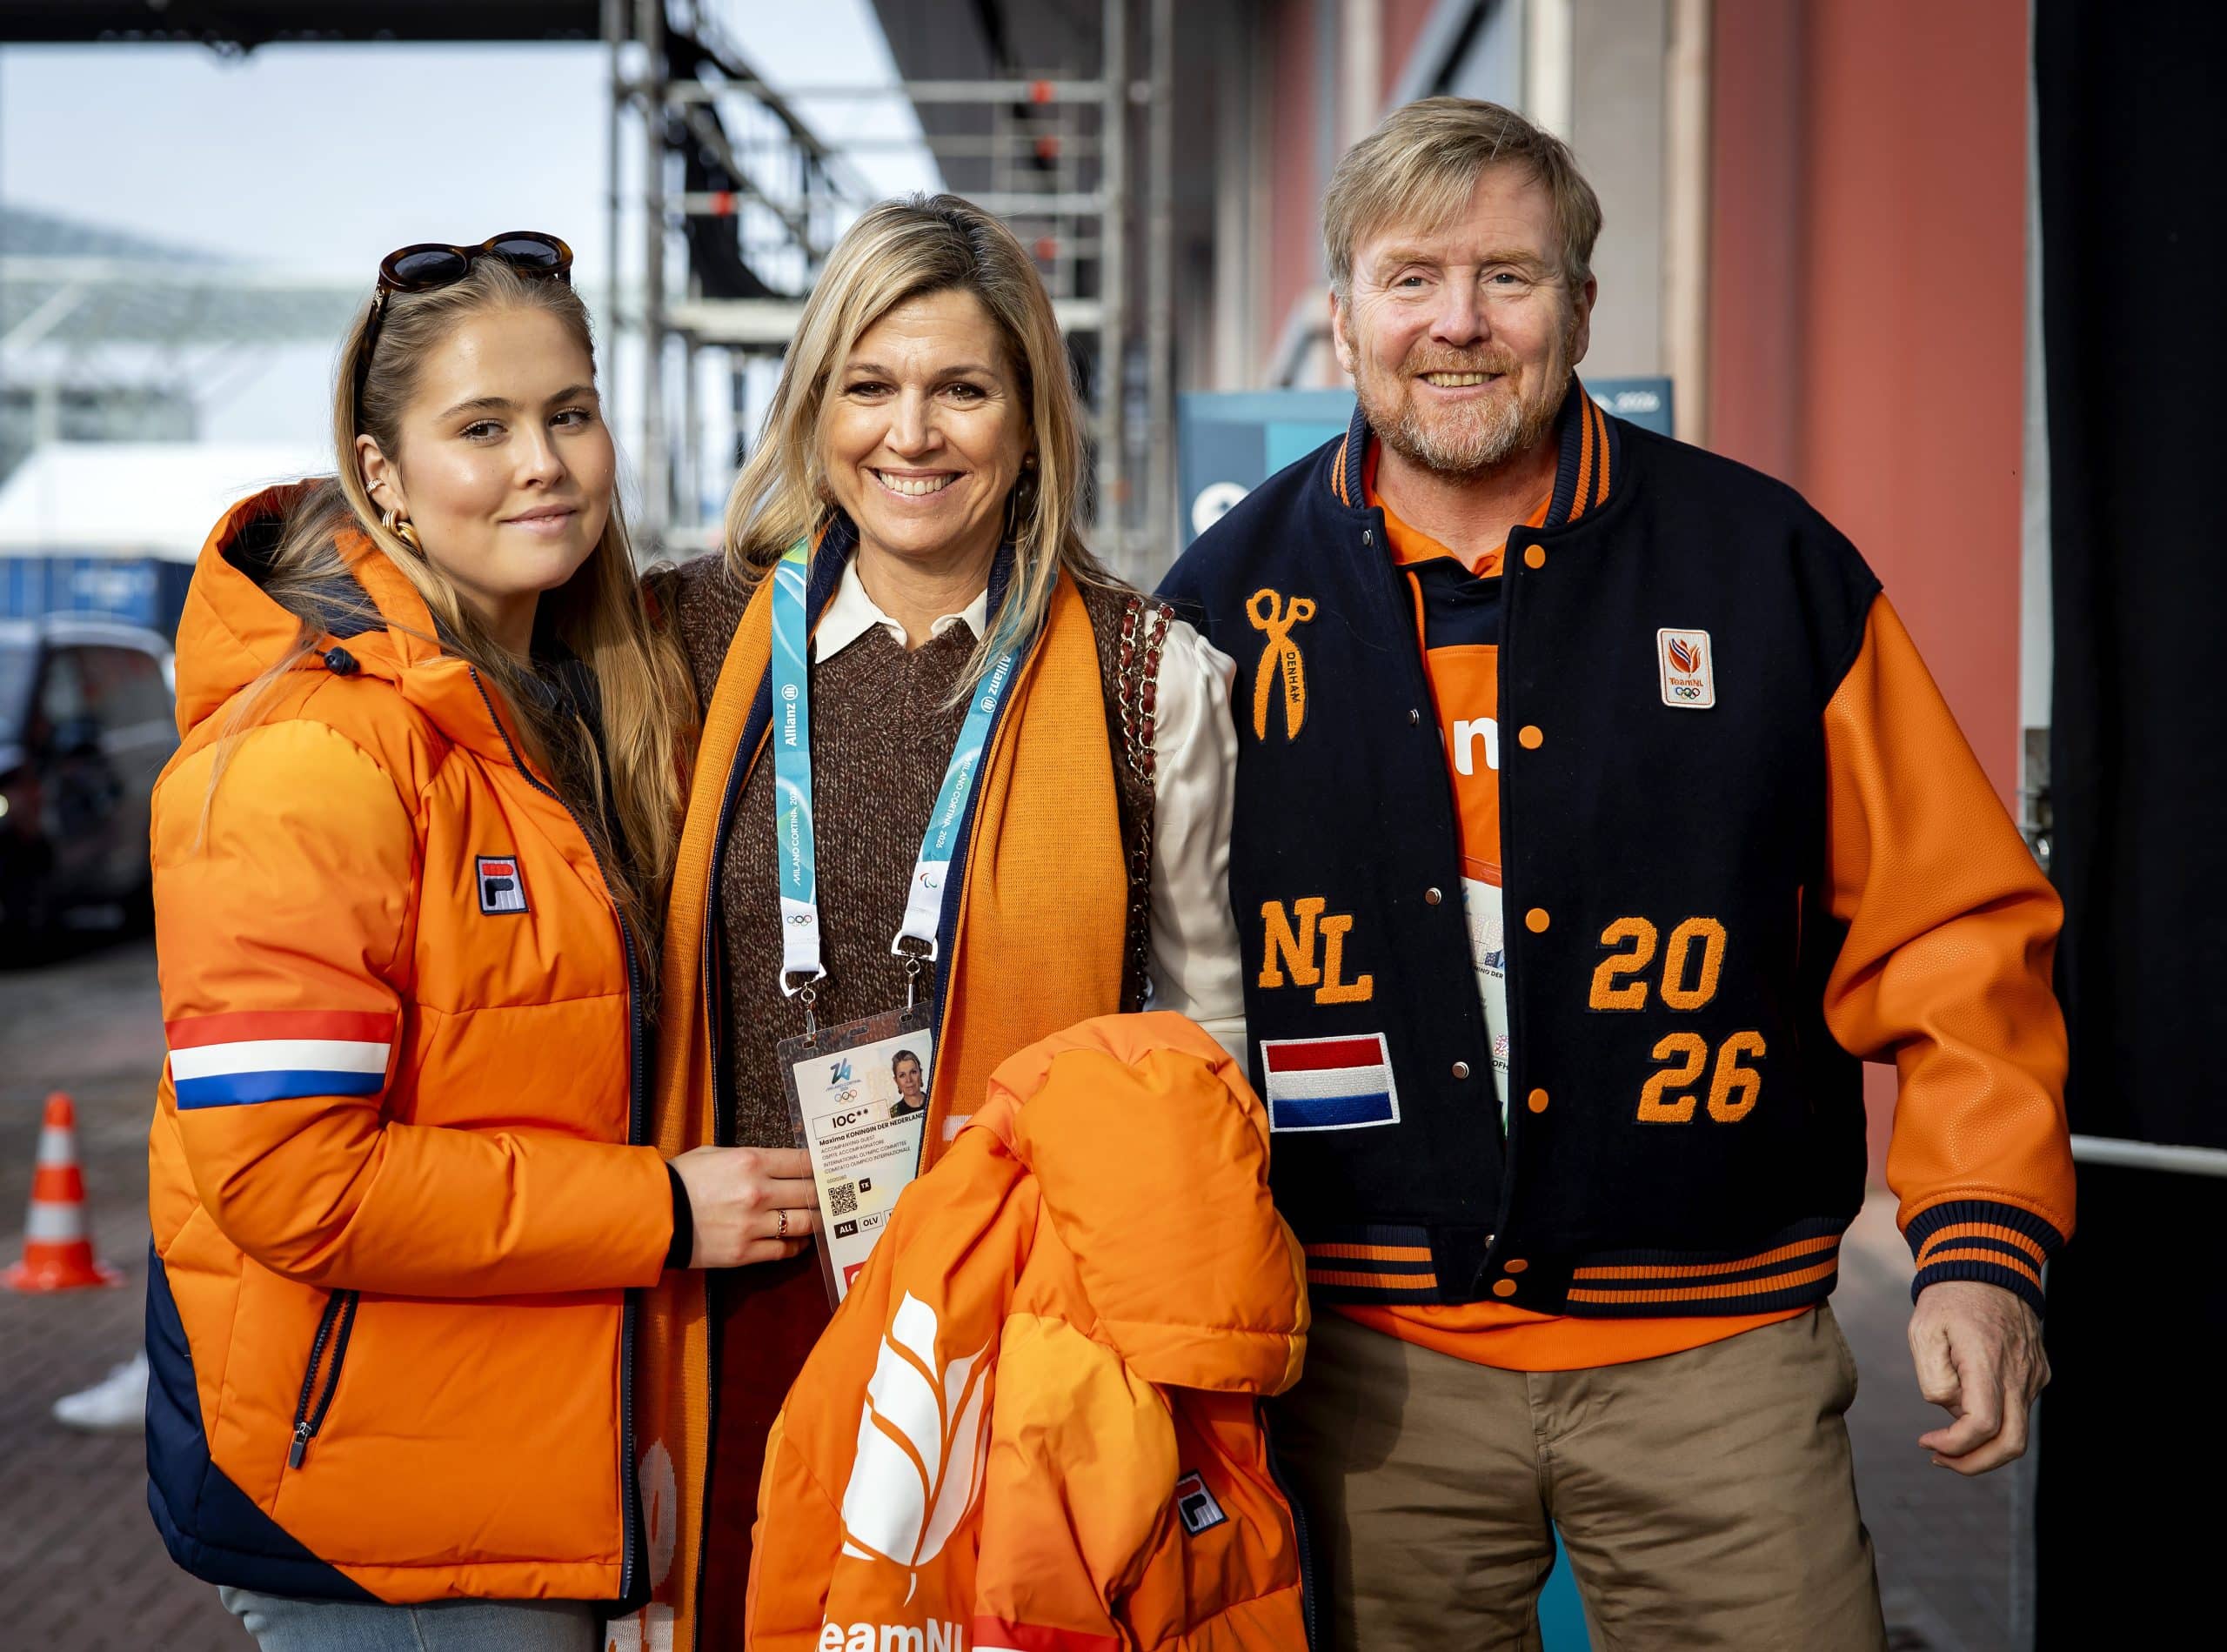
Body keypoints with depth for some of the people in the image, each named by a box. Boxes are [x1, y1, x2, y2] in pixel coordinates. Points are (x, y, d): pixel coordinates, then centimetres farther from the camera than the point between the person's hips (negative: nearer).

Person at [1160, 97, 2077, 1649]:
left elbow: (1950, 922, 1)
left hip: (1716, 1351, -1)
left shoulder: (1769, 565, 0)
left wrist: (1985, 1242, -7)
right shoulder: (1230, 603, 3)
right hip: (1373, 1365, 1)